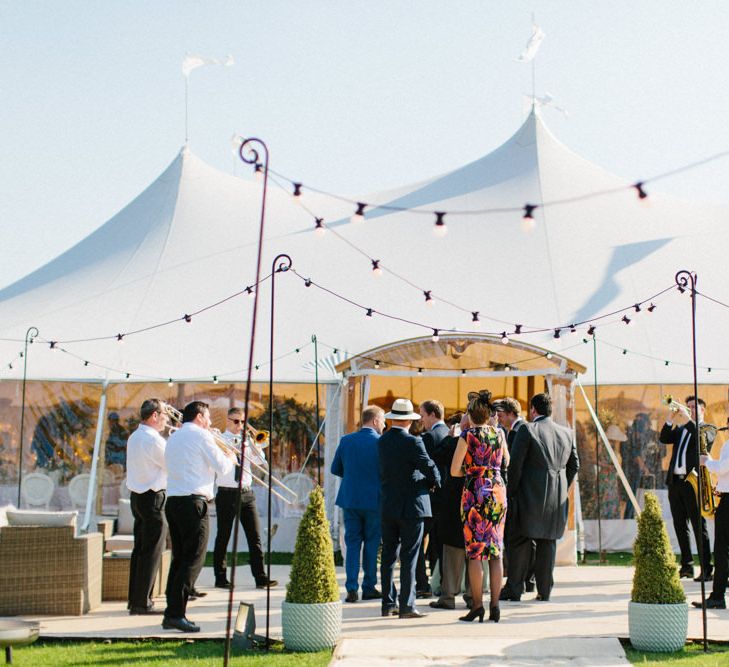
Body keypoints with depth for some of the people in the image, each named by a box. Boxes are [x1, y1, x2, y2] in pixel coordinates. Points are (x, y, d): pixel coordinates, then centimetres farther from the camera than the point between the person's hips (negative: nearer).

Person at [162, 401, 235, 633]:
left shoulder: (173, 438, 19)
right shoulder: (200, 435, -5)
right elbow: (222, 467, -6)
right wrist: (230, 459, 15)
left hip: (173, 501, 8)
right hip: (193, 501, -8)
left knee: (179, 558, 12)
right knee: (193, 560, -6)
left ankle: (171, 613, 12)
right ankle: (176, 614, -11)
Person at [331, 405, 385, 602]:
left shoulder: (346, 441, 1)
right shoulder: (381, 443, -10)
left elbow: (335, 469, 8)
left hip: (350, 499, 3)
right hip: (374, 500, -3)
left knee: (352, 544, 8)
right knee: (372, 544, 8)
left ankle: (351, 589, 1)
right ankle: (369, 587, 12)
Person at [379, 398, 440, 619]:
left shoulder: (382, 441, 5)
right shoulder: (412, 442, -15)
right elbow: (430, 468, -14)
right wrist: (434, 482, 10)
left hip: (387, 507, 6)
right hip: (410, 506, -6)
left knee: (388, 556, 11)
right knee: (409, 557, -2)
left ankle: (388, 604, 15)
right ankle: (406, 606, -1)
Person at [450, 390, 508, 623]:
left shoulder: (468, 435, -6)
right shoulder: (499, 434, 7)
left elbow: (454, 470, -5)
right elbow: (506, 461, 22)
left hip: (475, 492, -4)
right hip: (498, 491, 5)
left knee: (475, 551, -1)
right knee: (496, 550, 6)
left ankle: (477, 605, -2)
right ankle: (495, 605, 6)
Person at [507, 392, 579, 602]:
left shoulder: (527, 430, -8)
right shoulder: (567, 433, 9)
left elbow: (515, 465, -10)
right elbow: (574, 465, 15)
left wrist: (511, 492, -2)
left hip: (531, 496, -5)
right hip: (557, 498, 5)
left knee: (522, 542, 2)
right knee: (548, 542, 10)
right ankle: (545, 590, 11)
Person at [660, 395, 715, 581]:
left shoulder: (708, 429, 4)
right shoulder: (680, 429, 19)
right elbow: (664, 438, 4)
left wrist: (690, 421, -17)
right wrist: (670, 418, -7)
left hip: (693, 482, -6)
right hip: (675, 482, 6)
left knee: (699, 527, -6)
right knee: (680, 527, 10)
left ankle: (706, 569, -4)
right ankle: (687, 566, 18)